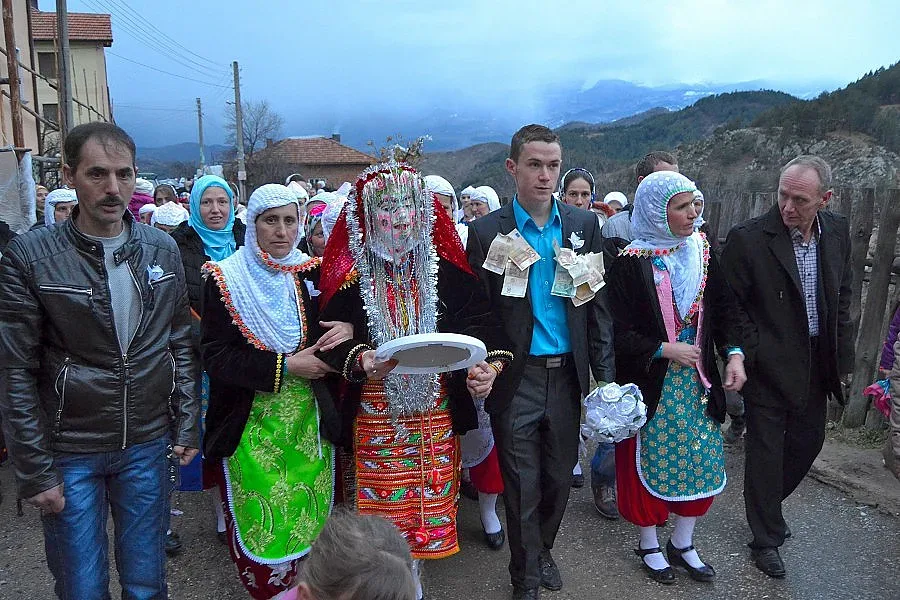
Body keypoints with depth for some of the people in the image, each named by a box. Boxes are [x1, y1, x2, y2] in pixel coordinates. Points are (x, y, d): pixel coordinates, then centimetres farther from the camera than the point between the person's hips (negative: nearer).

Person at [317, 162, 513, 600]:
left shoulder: (443, 267, -1)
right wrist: (359, 359, -25)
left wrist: (491, 363, -21)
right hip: (376, 408, -1)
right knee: (383, 501, 6)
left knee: (429, 496, 11)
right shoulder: (351, 273, -3)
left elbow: (478, 322, -4)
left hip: (436, 407, 2)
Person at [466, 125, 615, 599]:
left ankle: (542, 549, 44)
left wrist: (604, 374, 2)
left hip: (567, 375, 3)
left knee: (559, 477, 17)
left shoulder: (583, 225, 3)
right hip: (517, 379, -3)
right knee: (522, 486, 8)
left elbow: (598, 305, 5)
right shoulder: (487, 232, -6)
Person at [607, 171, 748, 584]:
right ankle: (649, 546, 30)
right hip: (650, 384, -5)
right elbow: (619, 332, -14)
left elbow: (726, 309, 5)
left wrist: (734, 352, -9)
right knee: (650, 463, 8)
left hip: (698, 381, 5)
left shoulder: (701, 253, 2)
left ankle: (682, 544, 32)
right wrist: (666, 350, -17)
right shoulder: (630, 263, -14)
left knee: (703, 461, 11)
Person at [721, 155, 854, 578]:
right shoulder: (747, 238, -18)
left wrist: (842, 356, 9)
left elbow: (842, 299, 11)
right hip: (768, 366, -6)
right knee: (765, 451, 6)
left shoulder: (838, 232, 0)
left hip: (816, 365, 6)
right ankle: (766, 539, 25)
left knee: (808, 441, 19)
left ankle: (767, 507, 45)